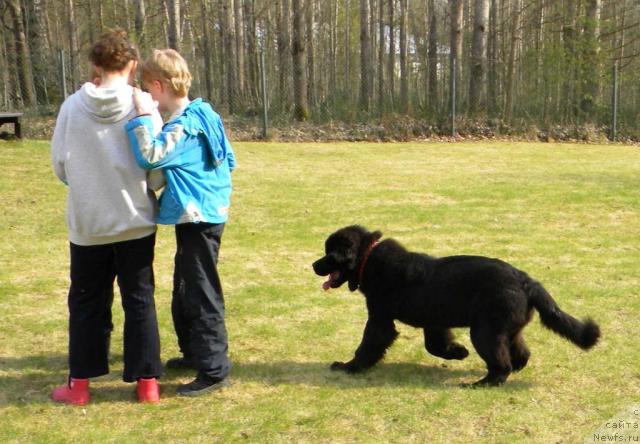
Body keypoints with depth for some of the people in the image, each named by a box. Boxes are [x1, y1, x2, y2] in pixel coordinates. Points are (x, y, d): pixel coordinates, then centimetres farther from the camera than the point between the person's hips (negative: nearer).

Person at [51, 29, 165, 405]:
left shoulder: (72, 107, -6)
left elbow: (60, 166, -1)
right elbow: (158, 171, -10)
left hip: (87, 223, 1)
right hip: (135, 222, -1)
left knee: (86, 302, 14)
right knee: (140, 301, 10)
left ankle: (80, 383, 19)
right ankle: (147, 381, 15)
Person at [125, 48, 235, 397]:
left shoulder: (184, 126, -21)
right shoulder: (203, 116, 9)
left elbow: (151, 156, -34)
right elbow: (229, 160, 15)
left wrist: (143, 116, -29)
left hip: (198, 219, -11)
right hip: (203, 213, 11)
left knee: (202, 295, -4)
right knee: (185, 290, 22)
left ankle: (214, 370, 2)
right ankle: (194, 351, 37)